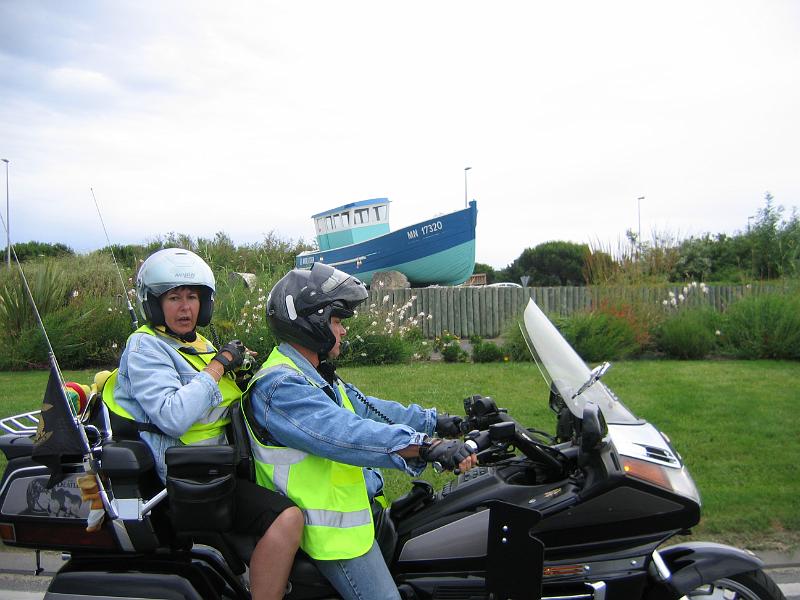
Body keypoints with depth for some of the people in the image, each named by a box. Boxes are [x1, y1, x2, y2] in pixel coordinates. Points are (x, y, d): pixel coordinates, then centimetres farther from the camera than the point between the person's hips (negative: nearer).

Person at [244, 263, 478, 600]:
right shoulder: (278, 385, -22)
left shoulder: (317, 376, 13)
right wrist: (429, 446, -42)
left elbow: (366, 408, 15)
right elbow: (344, 433, -34)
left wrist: (435, 421, 12)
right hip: (331, 527, -10)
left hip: (359, 506, 10)